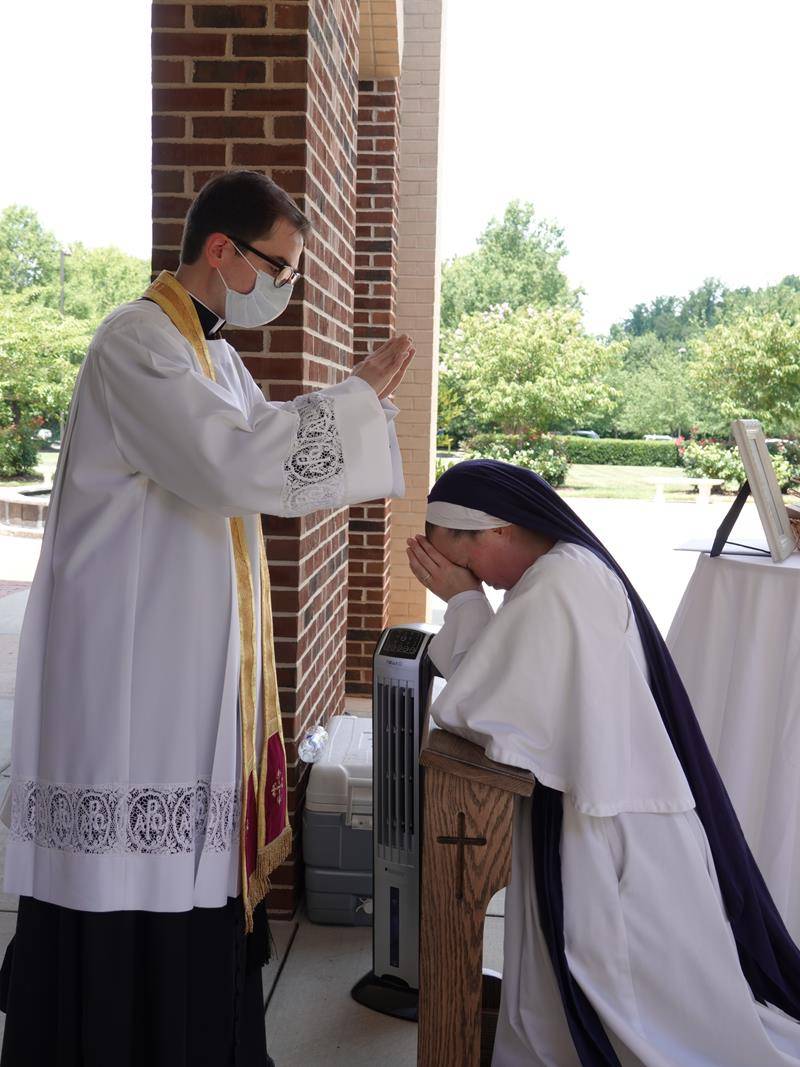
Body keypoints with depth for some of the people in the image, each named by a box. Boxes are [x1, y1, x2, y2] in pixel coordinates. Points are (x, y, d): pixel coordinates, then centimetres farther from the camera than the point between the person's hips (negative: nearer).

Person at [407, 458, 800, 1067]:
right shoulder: (569, 566, 7)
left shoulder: (556, 587, -24)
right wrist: (466, 604, 1)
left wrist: (464, 601, -11)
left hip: (611, 838, -9)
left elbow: (469, 708, -20)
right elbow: (504, 691, 12)